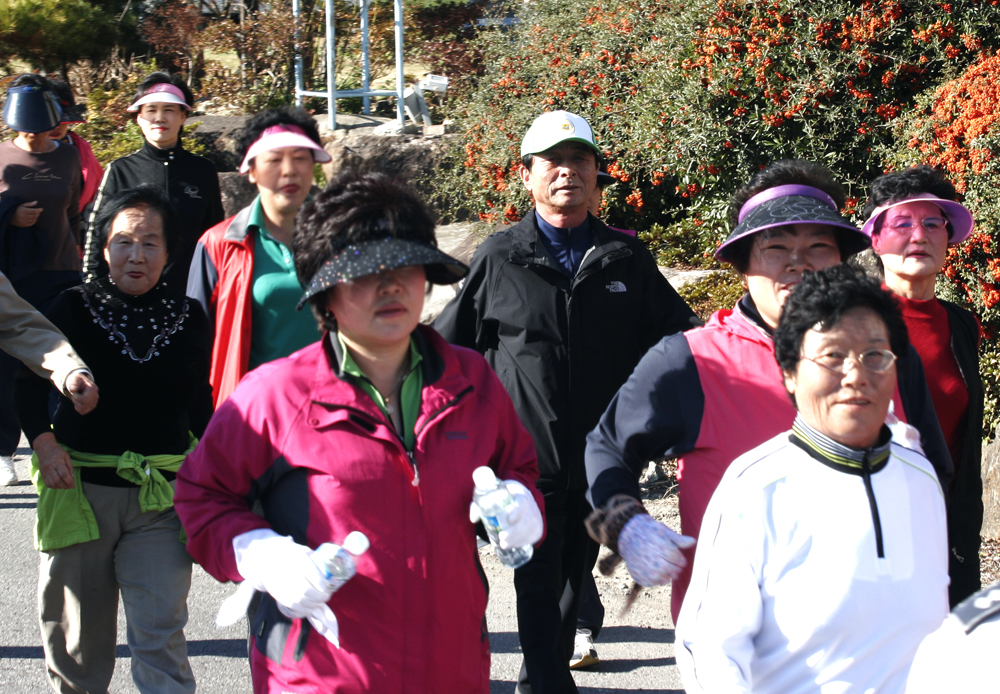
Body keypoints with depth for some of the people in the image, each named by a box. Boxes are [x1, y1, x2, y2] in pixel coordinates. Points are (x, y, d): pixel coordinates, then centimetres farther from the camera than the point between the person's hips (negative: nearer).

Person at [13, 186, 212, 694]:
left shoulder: (189, 319, 5)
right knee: (77, 638, 11)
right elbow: (30, 381, 1)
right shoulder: (74, 309, 1)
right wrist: (42, 439, -15)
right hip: (78, 487, 1)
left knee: (160, 638, -10)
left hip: (161, 497, 0)